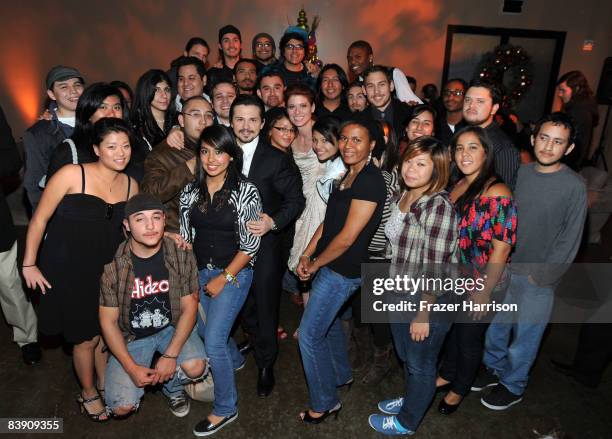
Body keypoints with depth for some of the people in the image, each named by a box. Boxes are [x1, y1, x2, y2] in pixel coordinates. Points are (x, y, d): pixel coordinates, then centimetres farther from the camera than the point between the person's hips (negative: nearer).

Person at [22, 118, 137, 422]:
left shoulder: (130, 185, 0)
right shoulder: (72, 175, -17)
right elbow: (40, 219, -10)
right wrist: (29, 263, -7)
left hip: (107, 271, 4)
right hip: (68, 272, -4)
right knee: (86, 338, 10)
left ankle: (104, 383, 45)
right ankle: (88, 393, 38)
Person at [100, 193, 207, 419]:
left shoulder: (181, 255, -16)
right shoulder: (112, 264, -18)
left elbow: (189, 308, -10)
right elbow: (108, 321, -10)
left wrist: (170, 355, -19)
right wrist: (131, 367, -16)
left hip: (171, 327, 1)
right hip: (130, 336, -1)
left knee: (196, 367, -25)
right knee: (122, 407, -15)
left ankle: (172, 386, 12)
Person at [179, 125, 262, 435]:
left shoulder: (245, 191, -13)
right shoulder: (190, 191, 1)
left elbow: (251, 244, -12)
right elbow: (185, 236, 7)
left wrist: (224, 278, -12)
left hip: (234, 273, -5)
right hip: (200, 271, 6)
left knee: (213, 342, -7)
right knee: (203, 329, 20)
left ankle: (226, 409, 19)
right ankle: (234, 359, 54)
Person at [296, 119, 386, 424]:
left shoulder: (370, 181, -21)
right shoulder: (348, 174, 8)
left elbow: (346, 238, -22)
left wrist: (314, 264, -9)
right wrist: (306, 255, 4)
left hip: (343, 271, -9)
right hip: (327, 265, 9)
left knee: (309, 335, 1)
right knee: (328, 322, 25)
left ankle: (325, 403, 22)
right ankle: (341, 375, 49)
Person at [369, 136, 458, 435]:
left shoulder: (438, 206, -25)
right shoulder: (404, 195, 1)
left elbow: (436, 270, -24)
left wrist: (423, 315, -18)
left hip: (426, 302, -8)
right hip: (401, 297, 8)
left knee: (420, 364, 16)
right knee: (405, 356, 28)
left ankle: (406, 422, 39)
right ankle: (412, 399, 54)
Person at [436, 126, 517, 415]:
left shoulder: (496, 193, -23)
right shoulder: (456, 186, -2)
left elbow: (501, 248, -21)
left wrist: (484, 292, -18)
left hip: (483, 280, -6)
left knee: (469, 336, 14)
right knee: (451, 327, 23)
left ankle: (459, 390, 39)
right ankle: (446, 375, 49)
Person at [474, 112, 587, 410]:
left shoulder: (574, 186, -14)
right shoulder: (522, 172, -2)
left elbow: (569, 241, -11)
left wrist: (540, 277, -10)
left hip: (538, 278, -4)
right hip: (503, 269, 4)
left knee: (525, 336, 13)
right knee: (495, 324, 19)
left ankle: (512, 386, 35)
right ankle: (493, 367, 43)